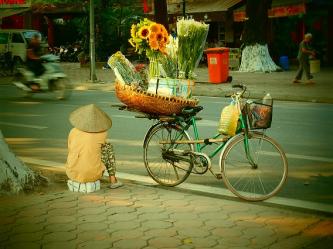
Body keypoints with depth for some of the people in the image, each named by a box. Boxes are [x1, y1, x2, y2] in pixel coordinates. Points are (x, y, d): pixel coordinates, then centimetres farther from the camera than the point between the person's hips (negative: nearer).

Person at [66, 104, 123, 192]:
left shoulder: (73, 132, -2)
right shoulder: (102, 133, -7)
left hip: (73, 173, 2)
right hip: (92, 174, -2)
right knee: (108, 146, 22)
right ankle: (113, 180, 26)